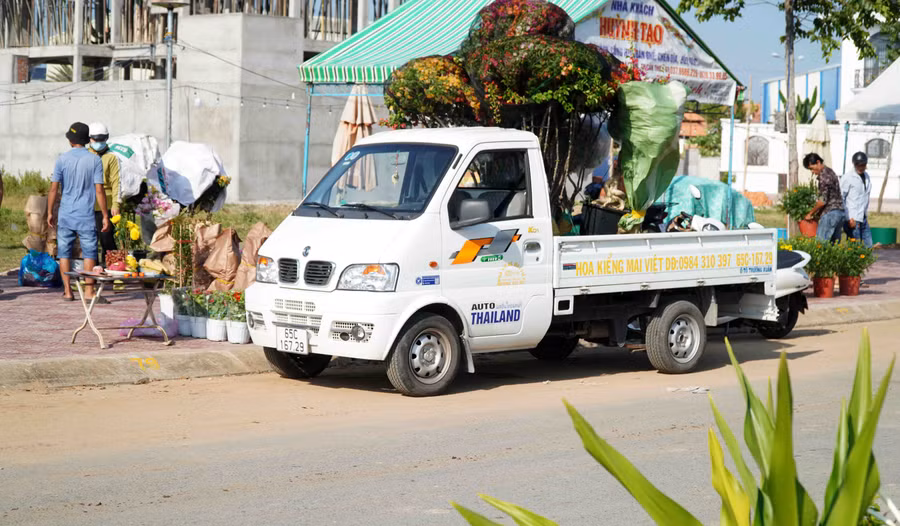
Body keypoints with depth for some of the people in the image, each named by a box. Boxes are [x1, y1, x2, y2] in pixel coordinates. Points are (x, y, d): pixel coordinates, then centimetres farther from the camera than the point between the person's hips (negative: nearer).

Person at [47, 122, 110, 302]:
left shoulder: (62, 159, -1)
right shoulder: (94, 160, -3)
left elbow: (54, 188, -2)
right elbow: (99, 190, -6)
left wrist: (50, 213, 7)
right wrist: (105, 216, -1)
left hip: (66, 215, 1)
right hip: (86, 216, -1)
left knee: (64, 252, 8)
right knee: (89, 252, 4)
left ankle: (67, 291, 8)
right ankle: (89, 291, 1)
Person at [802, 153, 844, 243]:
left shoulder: (823, 175, -13)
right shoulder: (830, 172, 18)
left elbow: (823, 200, -16)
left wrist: (811, 213, -5)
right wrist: (817, 213, 20)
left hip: (830, 213, -10)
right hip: (840, 211, 10)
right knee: (835, 242, 9)